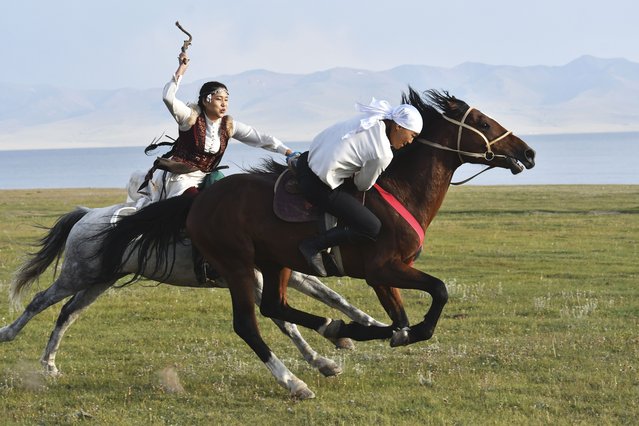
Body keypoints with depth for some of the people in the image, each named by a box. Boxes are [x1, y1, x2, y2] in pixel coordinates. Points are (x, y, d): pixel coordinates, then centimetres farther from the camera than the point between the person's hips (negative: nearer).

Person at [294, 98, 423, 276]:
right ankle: (313, 246, -3)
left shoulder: (374, 121, 1)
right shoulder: (382, 154, -20)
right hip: (320, 186, -9)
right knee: (373, 229, -5)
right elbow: (363, 185, -4)